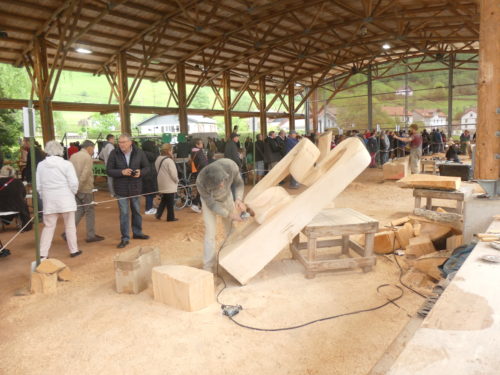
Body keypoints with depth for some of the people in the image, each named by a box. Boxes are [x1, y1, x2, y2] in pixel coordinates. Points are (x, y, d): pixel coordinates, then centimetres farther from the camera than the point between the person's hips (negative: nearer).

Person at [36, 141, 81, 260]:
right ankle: (74, 250, 21)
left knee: (48, 227, 11)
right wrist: (73, 193, 6)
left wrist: (44, 196, 17)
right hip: (65, 199, -3)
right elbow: (74, 183, -12)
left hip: (49, 200, 3)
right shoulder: (66, 164, -9)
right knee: (70, 226, 10)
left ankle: (42, 254, 8)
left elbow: (38, 185, 5)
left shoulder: (41, 165, 2)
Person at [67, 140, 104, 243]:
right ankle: (91, 235, 12)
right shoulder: (87, 157, -13)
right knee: (89, 212, 5)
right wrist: (79, 187, -15)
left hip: (76, 188, 7)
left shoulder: (73, 156, 10)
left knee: (79, 211, 14)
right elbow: (85, 174, -23)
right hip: (85, 188, -7)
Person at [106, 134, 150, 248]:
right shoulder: (114, 153, -9)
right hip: (121, 189, -2)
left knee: (137, 211, 16)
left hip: (135, 187, 2)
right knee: (124, 213, 2)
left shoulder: (139, 152, -6)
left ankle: (137, 232, 35)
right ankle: (125, 238, 13)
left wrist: (140, 172, -19)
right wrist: (122, 172, -23)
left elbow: (147, 167, 2)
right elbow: (109, 170, -7)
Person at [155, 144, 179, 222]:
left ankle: (158, 213, 10)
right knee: (170, 202, 5)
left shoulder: (158, 159, 5)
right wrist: (177, 180, -3)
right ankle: (170, 217, 13)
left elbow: (157, 171, 11)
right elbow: (173, 174, -20)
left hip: (161, 185, 7)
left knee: (164, 200, 21)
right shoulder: (169, 161, -20)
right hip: (170, 185, -7)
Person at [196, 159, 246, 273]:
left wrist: (238, 199, -32)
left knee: (232, 231, 8)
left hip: (227, 197, 3)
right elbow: (211, 204, -25)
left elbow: (238, 183, -16)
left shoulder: (231, 165, -37)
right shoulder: (201, 181, -41)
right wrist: (230, 215, -27)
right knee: (210, 233, -10)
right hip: (210, 201, -3)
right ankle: (208, 268, 1)